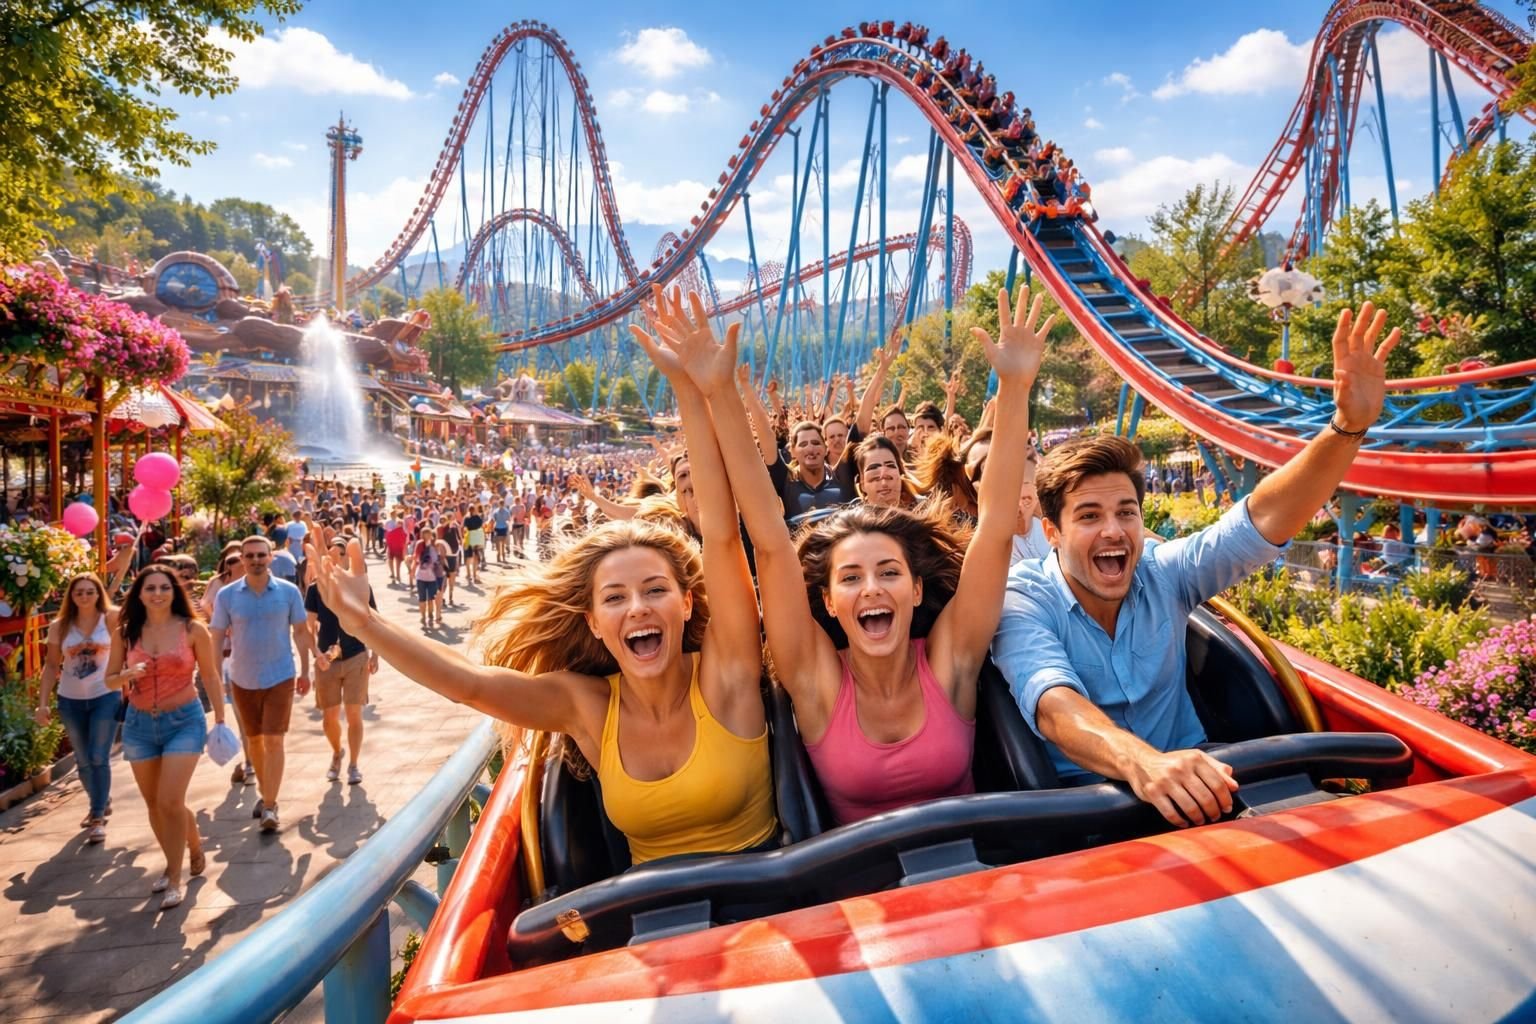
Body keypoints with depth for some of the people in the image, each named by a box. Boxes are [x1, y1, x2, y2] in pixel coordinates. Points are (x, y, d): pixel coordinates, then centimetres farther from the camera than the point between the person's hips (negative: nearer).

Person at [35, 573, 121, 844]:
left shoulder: (110, 619, -6)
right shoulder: (59, 627, -2)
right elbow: (51, 666, 1)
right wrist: (43, 703, -2)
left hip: (105, 697, -3)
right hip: (71, 701, 3)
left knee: (99, 758, -6)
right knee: (83, 761, 14)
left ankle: (98, 817, 2)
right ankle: (101, 803, 35)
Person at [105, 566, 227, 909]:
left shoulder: (193, 629, -7)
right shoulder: (125, 632, 0)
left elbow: (211, 676, 1)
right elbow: (110, 679, 6)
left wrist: (220, 720, -1)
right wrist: (127, 675, -17)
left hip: (184, 721, -4)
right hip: (139, 723, 4)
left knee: (170, 801, -11)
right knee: (154, 804, 13)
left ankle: (174, 879, 5)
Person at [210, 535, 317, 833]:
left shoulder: (288, 591, -7)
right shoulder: (227, 595, -5)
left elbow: (301, 631, 1)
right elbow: (217, 637, -1)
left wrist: (305, 670, 1)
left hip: (280, 677, -2)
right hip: (243, 679, 2)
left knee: (273, 741, -7)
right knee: (254, 739, 16)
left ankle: (269, 806, -1)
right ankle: (265, 793, 35)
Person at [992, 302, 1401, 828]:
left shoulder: (1165, 573, -1)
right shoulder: (1022, 602, -15)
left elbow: (1264, 518, -10)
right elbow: (1054, 704, -32)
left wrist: (1348, 427, -25)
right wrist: (1140, 760, -52)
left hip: (1191, 786, 4)